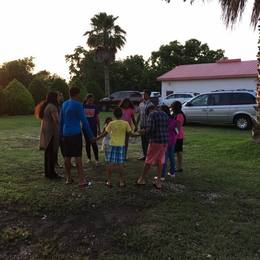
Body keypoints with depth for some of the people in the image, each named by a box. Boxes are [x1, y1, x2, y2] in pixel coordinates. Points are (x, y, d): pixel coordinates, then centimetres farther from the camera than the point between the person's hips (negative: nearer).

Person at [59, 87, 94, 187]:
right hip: (75, 133, -6)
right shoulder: (77, 105, -10)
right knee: (78, 156, -4)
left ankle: (68, 178, 20)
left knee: (67, 156, 11)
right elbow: (84, 121, -11)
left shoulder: (64, 104, 10)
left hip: (66, 134, 6)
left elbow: (61, 120, 15)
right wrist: (91, 135, -6)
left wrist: (61, 134, 22)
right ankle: (81, 180, -1)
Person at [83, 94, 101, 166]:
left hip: (93, 127, 0)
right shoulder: (83, 106, -1)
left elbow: (97, 119, 6)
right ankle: (89, 158, 21)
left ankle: (96, 159, -2)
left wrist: (99, 129, 6)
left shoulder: (94, 107, 1)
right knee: (87, 143, 8)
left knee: (94, 143, -6)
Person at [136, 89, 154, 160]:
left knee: (148, 141, -1)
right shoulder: (141, 104, 10)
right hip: (142, 125, 6)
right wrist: (136, 125, 14)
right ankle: (144, 155, 22)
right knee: (143, 141, 11)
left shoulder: (151, 105, -8)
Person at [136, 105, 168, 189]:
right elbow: (167, 127, 15)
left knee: (149, 161, 7)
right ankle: (158, 182, 17)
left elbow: (150, 128, -17)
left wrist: (144, 132, 2)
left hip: (155, 141, -6)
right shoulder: (164, 114, 12)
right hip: (165, 141, 6)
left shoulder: (152, 114, -8)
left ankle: (142, 179, 21)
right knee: (160, 162, 12)